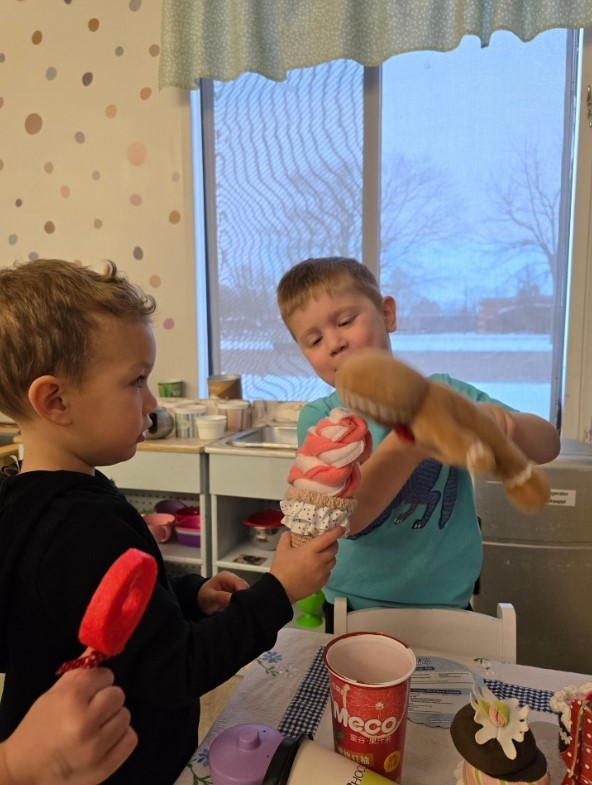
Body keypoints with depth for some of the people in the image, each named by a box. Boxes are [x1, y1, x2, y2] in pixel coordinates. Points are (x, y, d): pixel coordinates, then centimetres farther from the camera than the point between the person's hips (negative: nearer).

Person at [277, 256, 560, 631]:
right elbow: (346, 519, -23)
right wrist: (403, 448, -40)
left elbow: (547, 446, -9)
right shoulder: (319, 418, -10)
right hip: (353, 611, 0)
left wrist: (503, 423, -31)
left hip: (446, 605, 1)